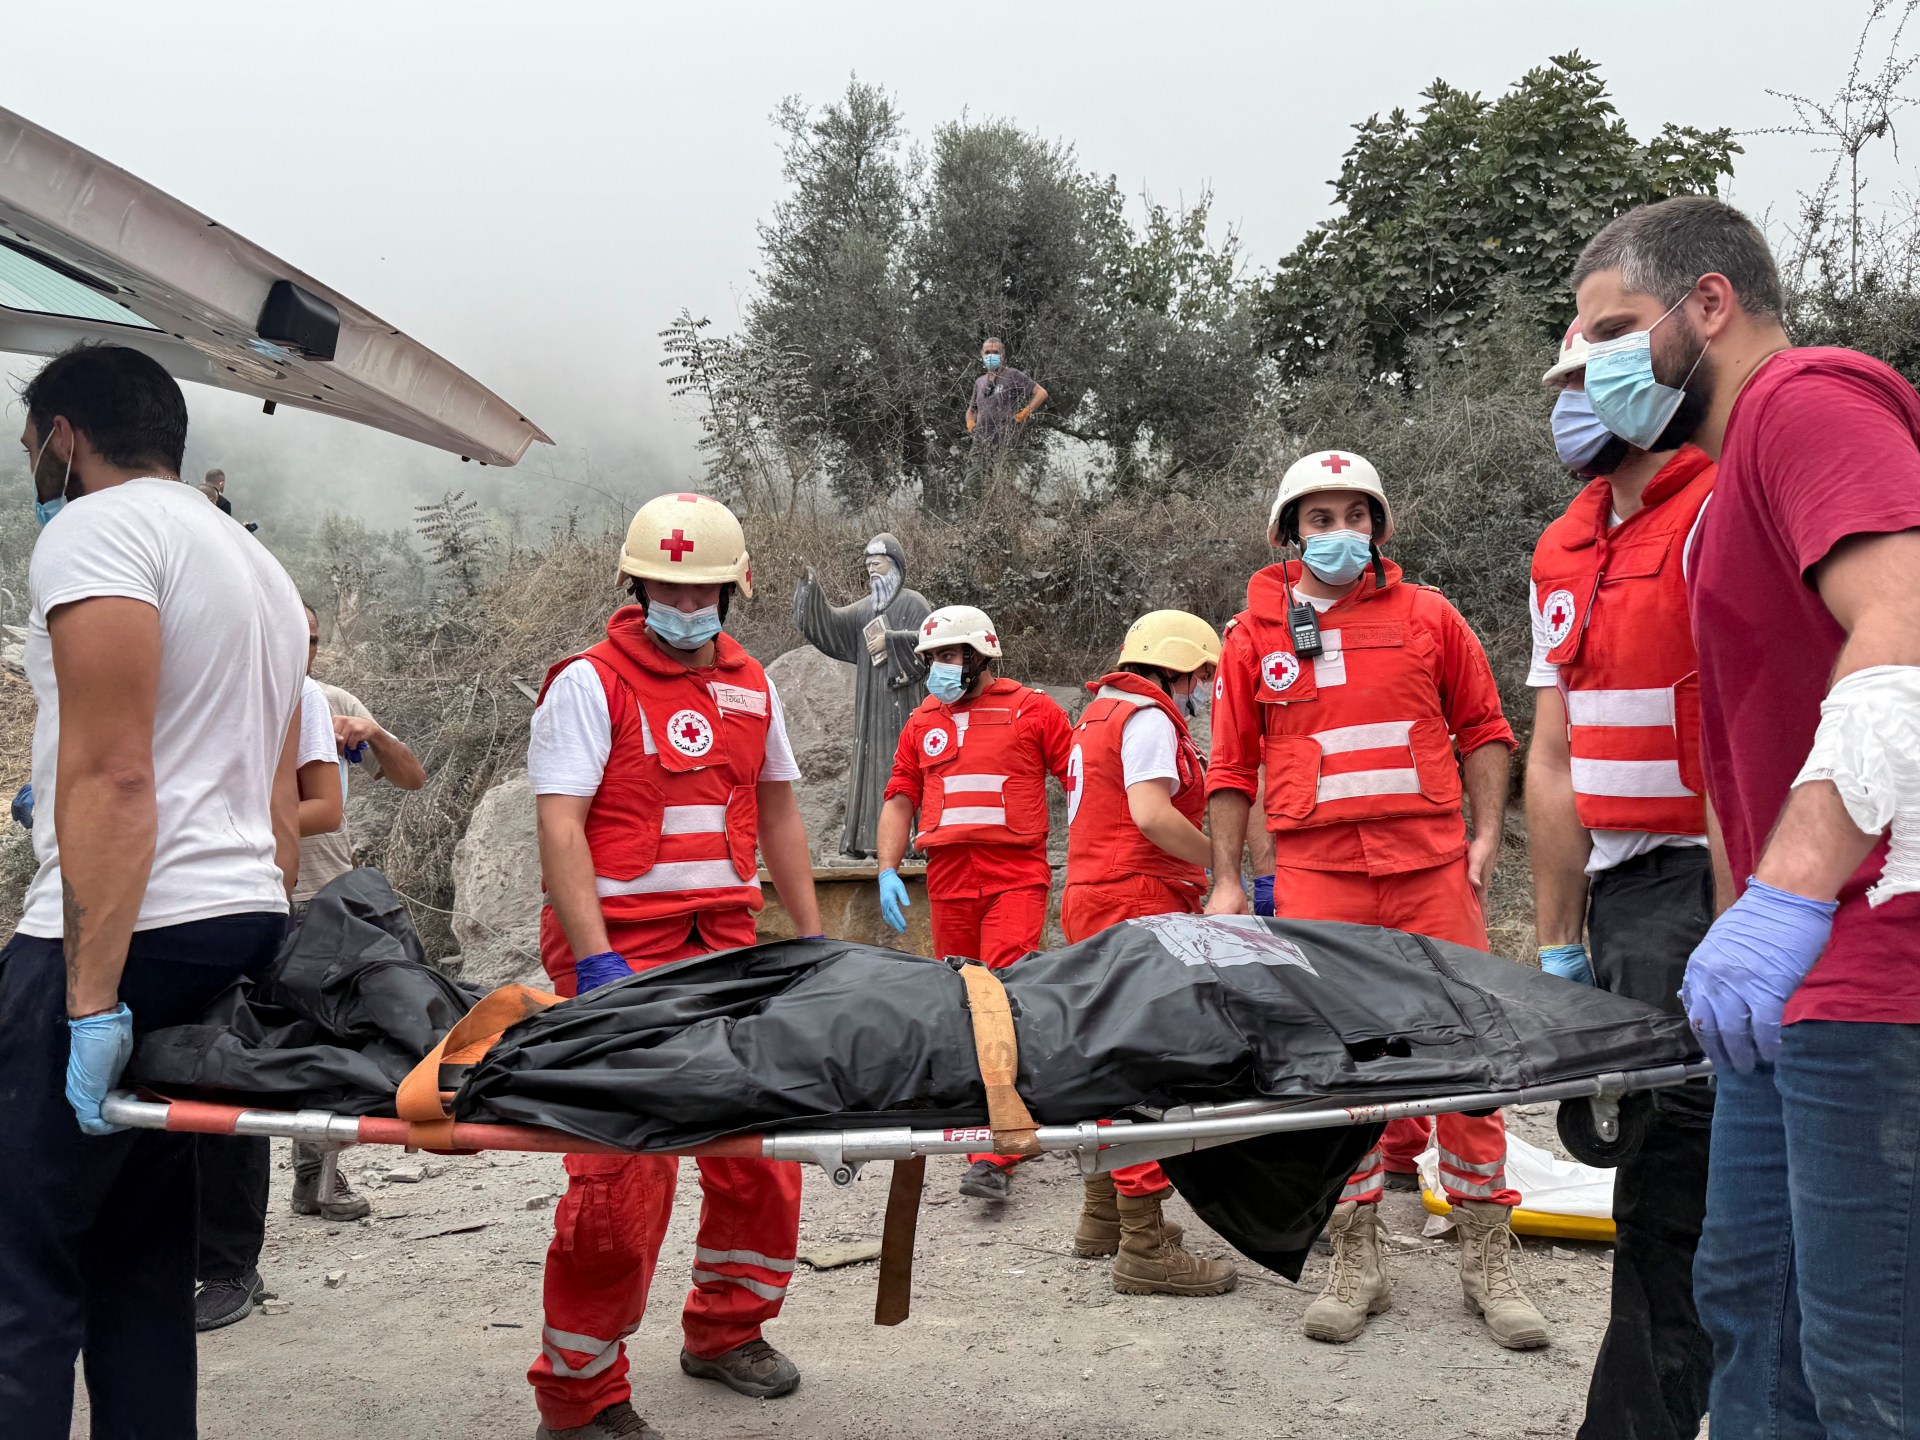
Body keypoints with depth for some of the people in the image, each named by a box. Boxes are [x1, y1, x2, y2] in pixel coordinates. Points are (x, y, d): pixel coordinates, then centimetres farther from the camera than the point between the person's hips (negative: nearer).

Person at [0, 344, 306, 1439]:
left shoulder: (96, 529, -5)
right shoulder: (259, 566, 23)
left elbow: (114, 773, -16)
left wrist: (91, 998, -19)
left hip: (132, 933, -9)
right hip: (245, 924, 9)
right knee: (140, 1255, 14)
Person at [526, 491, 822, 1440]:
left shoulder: (750, 686, 14)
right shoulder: (590, 682, -5)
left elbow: (777, 812, 21)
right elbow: (559, 826, -13)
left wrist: (812, 939, 17)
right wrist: (596, 961, -21)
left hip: (727, 943, 6)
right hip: (621, 948, -6)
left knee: (762, 1142, 9)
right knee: (624, 1173, -7)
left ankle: (725, 1329, 32)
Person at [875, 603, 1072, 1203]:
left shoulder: (1032, 709, 3)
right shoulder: (924, 721, 16)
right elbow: (900, 798, 19)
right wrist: (887, 870, 7)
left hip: (1016, 877, -5)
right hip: (948, 882, 5)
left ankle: (993, 1157, -16)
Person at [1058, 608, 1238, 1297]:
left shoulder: (1100, 713, 22)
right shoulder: (1148, 717, -9)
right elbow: (1151, 813, -22)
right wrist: (1223, 859, -12)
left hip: (1095, 903, 11)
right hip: (1137, 903, -11)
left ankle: (1103, 1217, 28)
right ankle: (1144, 1247, -9)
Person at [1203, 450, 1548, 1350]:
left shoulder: (1428, 617, 8)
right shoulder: (1254, 636, 8)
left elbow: (1483, 728, 13)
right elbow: (1231, 769, 10)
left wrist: (1486, 833, 2)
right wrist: (1226, 881, 6)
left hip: (1431, 868, 0)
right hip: (1316, 876, 0)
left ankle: (1488, 1260, 14)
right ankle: (1356, 1265, 15)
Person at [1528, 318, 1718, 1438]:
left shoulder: (1720, 513, -11)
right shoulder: (1565, 554, 16)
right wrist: (1558, 946, 15)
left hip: (1703, 883, -8)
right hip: (1617, 887, 9)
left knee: (1669, 1192, -6)